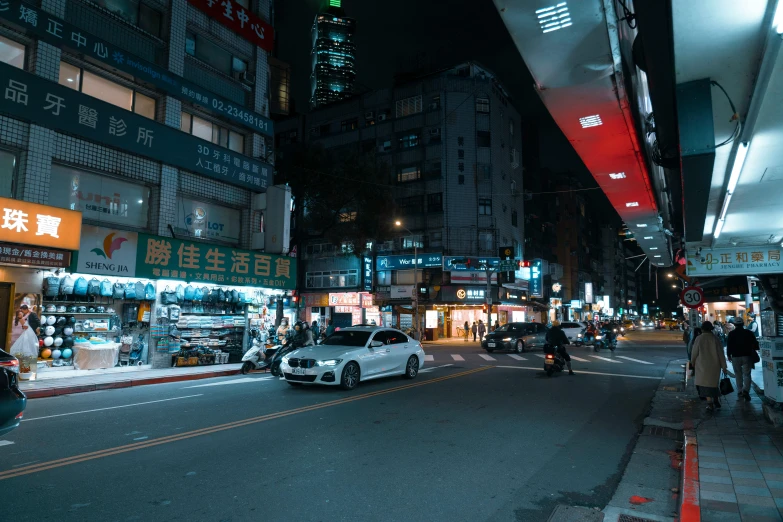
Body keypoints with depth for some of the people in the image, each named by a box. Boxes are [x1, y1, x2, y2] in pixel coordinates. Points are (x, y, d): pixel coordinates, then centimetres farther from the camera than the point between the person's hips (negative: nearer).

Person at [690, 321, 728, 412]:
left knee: (705, 384, 2)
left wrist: (693, 362, 14)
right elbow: (721, 353, -2)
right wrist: (723, 366, 5)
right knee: (713, 383, 19)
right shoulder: (715, 339, -4)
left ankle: (710, 403, -5)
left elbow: (694, 352, -4)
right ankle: (716, 400, 26)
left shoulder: (699, 339, -9)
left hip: (703, 366, -3)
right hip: (714, 366, 3)